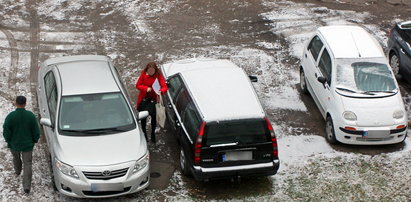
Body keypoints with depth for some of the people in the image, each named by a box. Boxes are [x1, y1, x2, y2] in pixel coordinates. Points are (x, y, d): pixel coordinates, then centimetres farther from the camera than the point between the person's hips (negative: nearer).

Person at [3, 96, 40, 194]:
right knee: (27, 164, 10)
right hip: (27, 145, 0)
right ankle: (26, 186, 4)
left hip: (14, 144, 0)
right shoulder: (31, 115, -17)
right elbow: (36, 132, -10)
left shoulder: (10, 116, -21)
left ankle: (17, 171, 59)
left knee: (16, 158, 30)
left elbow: (6, 133, -15)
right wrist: (34, 140, 10)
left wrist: (9, 141, 6)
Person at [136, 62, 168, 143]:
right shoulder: (143, 74, -9)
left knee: (153, 116, 6)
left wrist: (160, 91, -42)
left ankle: (153, 133, 30)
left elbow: (165, 87, -19)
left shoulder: (158, 76, -13)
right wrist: (146, 88, -23)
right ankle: (144, 133, 34)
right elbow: (138, 85, -5)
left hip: (153, 99, -1)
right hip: (143, 99, 1)